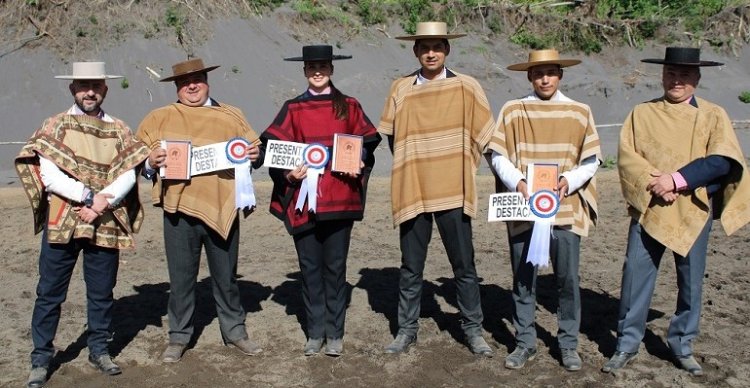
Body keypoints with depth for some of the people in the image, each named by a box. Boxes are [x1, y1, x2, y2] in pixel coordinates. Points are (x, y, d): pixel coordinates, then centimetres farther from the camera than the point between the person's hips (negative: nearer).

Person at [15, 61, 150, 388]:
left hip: (105, 224, 2)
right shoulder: (55, 126, 3)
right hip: (61, 222, -2)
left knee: (102, 293, 10)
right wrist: (89, 195, -17)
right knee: (50, 293, 4)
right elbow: (48, 174, -8)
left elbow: (128, 175, -1)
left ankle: (99, 350, 25)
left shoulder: (118, 129, 8)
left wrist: (102, 203, -16)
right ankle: (41, 358, 14)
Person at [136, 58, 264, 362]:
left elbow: (253, 150, 16)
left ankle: (235, 330, 27)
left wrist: (255, 155, -7)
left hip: (222, 207, 1)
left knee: (226, 275, 12)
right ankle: (179, 336, 23)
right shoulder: (159, 118, 5)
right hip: (179, 209, -1)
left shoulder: (231, 116, 9)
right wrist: (151, 162, -16)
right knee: (181, 277, 8)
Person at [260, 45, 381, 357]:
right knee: (310, 267, 6)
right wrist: (287, 173, -13)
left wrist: (358, 165, -10)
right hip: (303, 199, 1)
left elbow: (366, 144, 9)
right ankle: (315, 333, 17)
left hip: (339, 199, -1)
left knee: (335, 266, 3)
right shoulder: (292, 109, 8)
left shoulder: (348, 106, 8)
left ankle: (335, 333, 14)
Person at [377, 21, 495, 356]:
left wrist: (461, 167, 8)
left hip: (452, 191, -1)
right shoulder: (400, 89, 4)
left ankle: (473, 329, 18)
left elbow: (482, 134, 7)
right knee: (411, 267, 9)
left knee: (464, 265, 6)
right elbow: (391, 135, 14)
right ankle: (407, 329, 21)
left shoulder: (466, 87, 0)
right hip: (412, 190, 1)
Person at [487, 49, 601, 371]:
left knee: (568, 279, 5)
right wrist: (517, 182, -14)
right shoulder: (512, 111, 3)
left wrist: (568, 181, -11)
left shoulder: (580, 112, 5)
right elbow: (497, 155, 2)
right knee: (523, 280, 6)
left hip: (566, 209, 1)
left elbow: (591, 160, 6)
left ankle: (568, 344, 20)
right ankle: (525, 343, 20)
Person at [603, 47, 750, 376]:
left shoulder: (713, 115, 3)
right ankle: (627, 345, 13)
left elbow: (722, 160, -9)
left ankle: (683, 346, 25)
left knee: (691, 283, 9)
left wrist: (675, 179, -18)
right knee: (635, 277, 0)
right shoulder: (642, 113, 6)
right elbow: (625, 154, -2)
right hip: (648, 209, 0)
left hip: (693, 212, 0)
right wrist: (653, 182, -18)